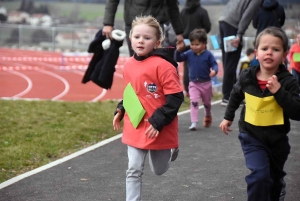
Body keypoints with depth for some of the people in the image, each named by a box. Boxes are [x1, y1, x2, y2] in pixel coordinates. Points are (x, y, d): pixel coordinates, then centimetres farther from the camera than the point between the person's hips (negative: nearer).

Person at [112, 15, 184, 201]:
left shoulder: (163, 66, -20)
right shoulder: (128, 65, 1)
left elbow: (175, 98, -20)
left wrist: (158, 121, -23)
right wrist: (121, 110, 5)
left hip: (158, 130, -4)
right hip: (135, 129, 5)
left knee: (159, 170, 17)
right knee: (134, 171, 1)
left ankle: (171, 150, 49)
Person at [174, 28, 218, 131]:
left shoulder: (208, 54, -12)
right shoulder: (189, 54, -4)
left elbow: (214, 64, -12)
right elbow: (178, 59, -3)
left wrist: (214, 70, -34)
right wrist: (178, 51, -21)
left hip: (206, 83, 0)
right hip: (193, 84, 1)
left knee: (207, 103, 19)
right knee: (194, 102, -15)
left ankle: (208, 116, 49)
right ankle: (194, 122, -14)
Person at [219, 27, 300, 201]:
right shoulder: (247, 77, -11)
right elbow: (236, 96, 12)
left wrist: (279, 92, -33)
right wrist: (228, 117, 18)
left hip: (277, 139, 1)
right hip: (252, 136, -1)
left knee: (275, 175, 22)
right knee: (259, 175, -20)